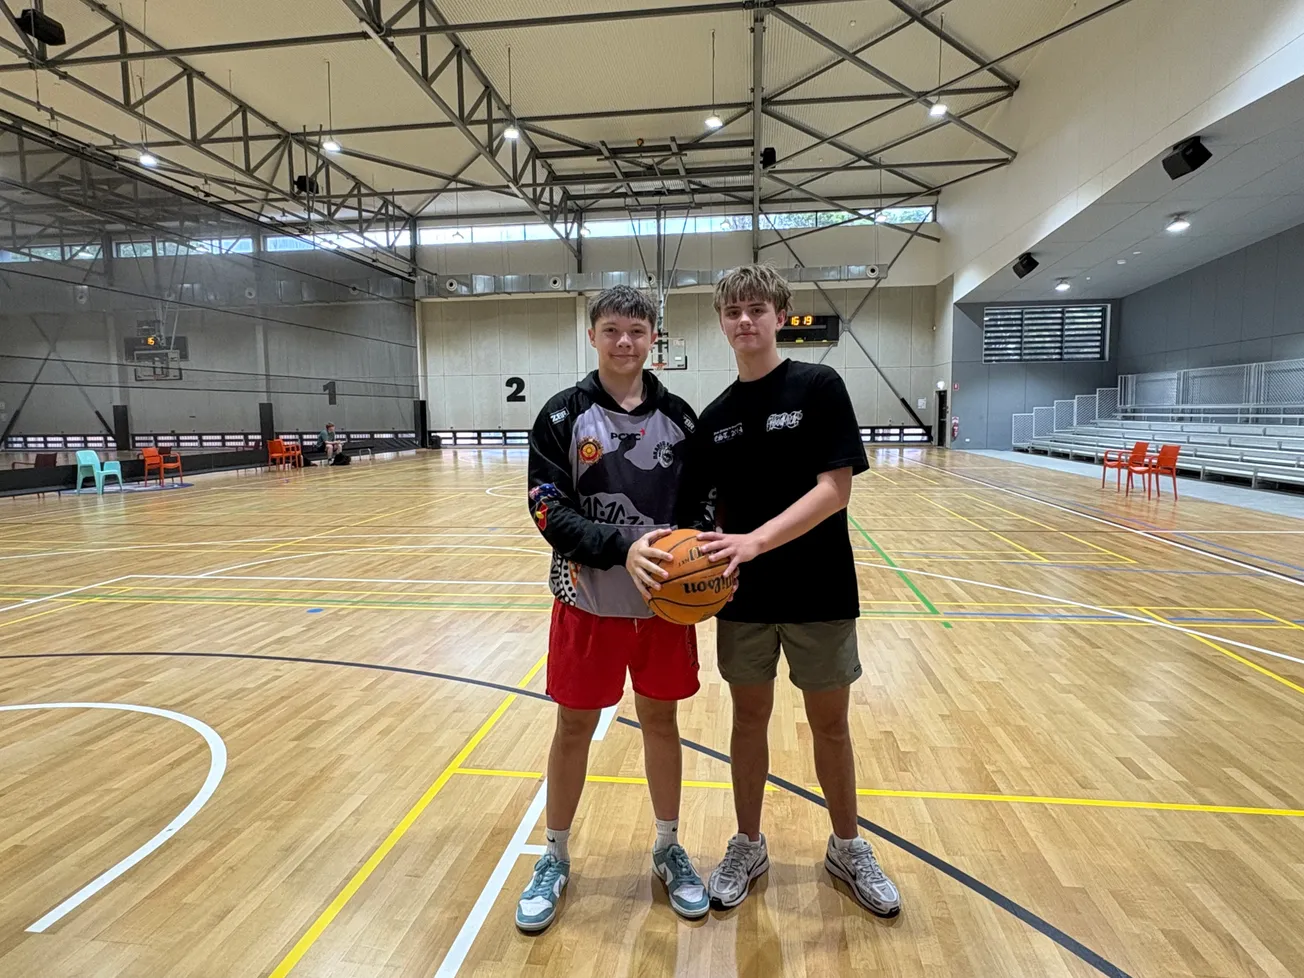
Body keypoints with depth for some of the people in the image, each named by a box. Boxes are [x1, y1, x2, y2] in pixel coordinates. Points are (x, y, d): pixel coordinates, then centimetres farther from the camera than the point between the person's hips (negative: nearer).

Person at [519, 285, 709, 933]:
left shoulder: (678, 416, 2)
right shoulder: (563, 415, -6)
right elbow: (549, 511, -12)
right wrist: (623, 548, -25)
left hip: (666, 600, 2)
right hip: (588, 600, -2)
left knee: (661, 720, 15)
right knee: (574, 727, 11)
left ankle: (668, 850, 36)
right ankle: (555, 858, 33)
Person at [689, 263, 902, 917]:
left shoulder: (819, 387, -8)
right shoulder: (716, 414, 5)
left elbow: (834, 489, -17)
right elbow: (701, 502, 9)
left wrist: (755, 541, -27)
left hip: (819, 591, -3)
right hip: (743, 596, 3)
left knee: (829, 723, 12)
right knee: (749, 718, 14)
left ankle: (848, 849, 35)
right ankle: (748, 846, 34)